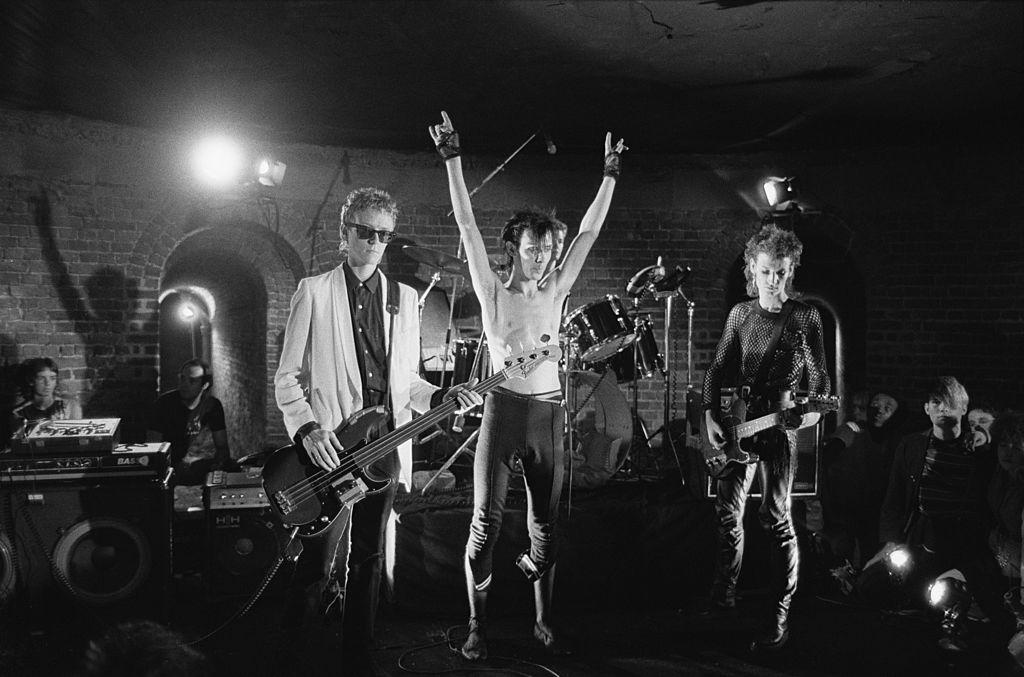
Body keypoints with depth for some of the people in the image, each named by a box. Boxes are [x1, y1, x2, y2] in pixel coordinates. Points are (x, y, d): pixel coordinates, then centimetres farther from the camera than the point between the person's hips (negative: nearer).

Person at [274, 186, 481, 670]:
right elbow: (287, 376, 0)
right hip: (329, 448, -4)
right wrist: (307, 428, -15)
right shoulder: (314, 292, 1)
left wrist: (441, 398, -3)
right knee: (321, 564, -6)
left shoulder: (403, 298, 14)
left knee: (368, 560, 11)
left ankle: (356, 658, 23)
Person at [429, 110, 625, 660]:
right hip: (504, 407, -4)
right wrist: (453, 160, -8)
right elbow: (467, 226, -4)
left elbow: (588, 232, 13)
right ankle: (477, 625, 8)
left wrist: (610, 175, 14)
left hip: (549, 411, 4)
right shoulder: (493, 293, 2)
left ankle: (543, 620, 21)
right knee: (487, 520, -3)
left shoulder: (554, 293, 11)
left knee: (546, 521, 9)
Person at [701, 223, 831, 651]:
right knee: (728, 512, 11)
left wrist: (814, 408, -23)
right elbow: (718, 368, 10)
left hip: (780, 428, -4)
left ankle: (780, 619, 0)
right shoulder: (740, 314, 8)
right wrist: (710, 414, -2)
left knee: (777, 519, -6)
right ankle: (723, 597, 29)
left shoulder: (805, 318, -3)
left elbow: (818, 376, -3)